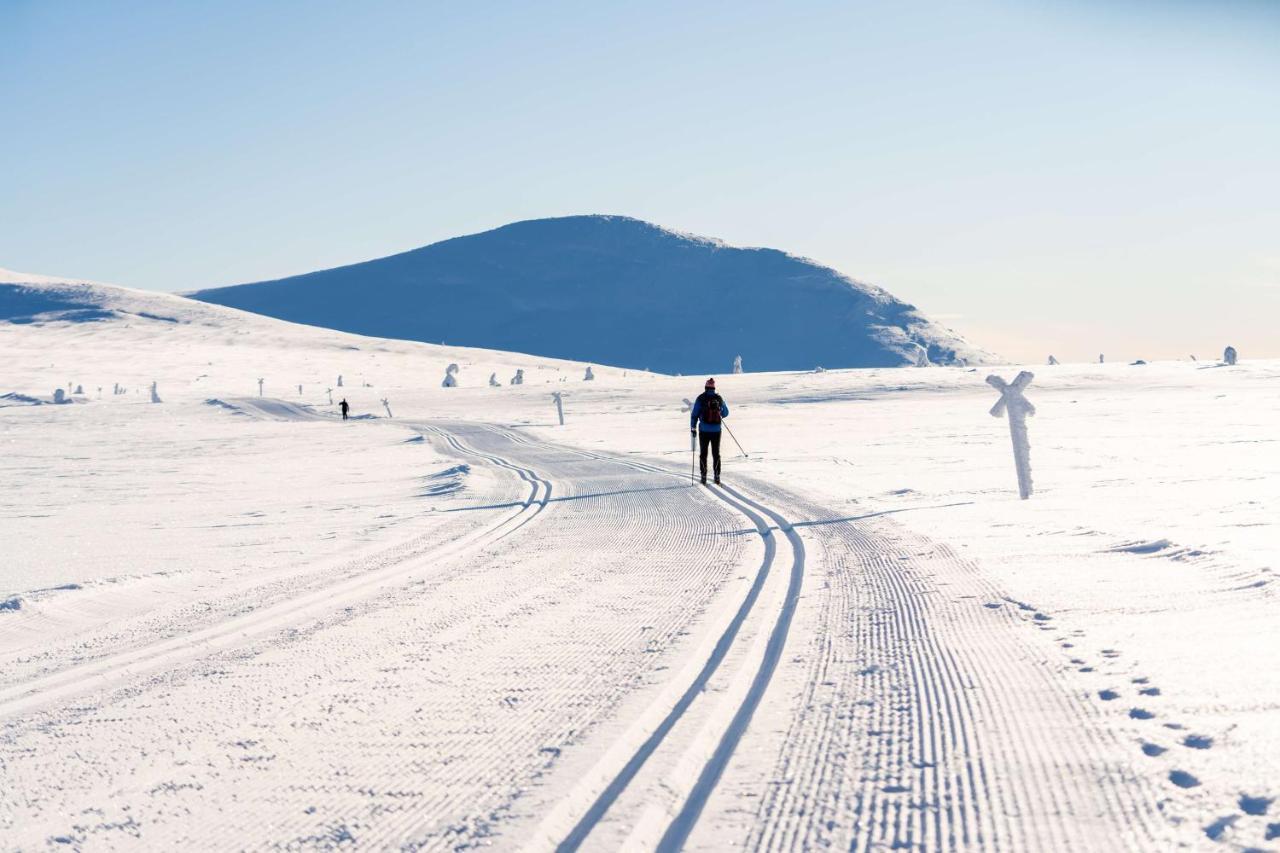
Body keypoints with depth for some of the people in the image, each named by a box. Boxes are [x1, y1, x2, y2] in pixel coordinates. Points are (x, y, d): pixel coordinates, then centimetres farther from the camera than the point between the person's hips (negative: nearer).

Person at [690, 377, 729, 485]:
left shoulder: (701, 398, -7)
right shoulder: (719, 398, 0)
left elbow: (694, 414, -7)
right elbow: (726, 413, 12)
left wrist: (693, 428, 2)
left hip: (704, 430, -2)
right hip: (716, 430, 2)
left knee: (703, 454, 9)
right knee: (716, 454, 12)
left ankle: (704, 476, 6)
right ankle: (717, 476, 7)